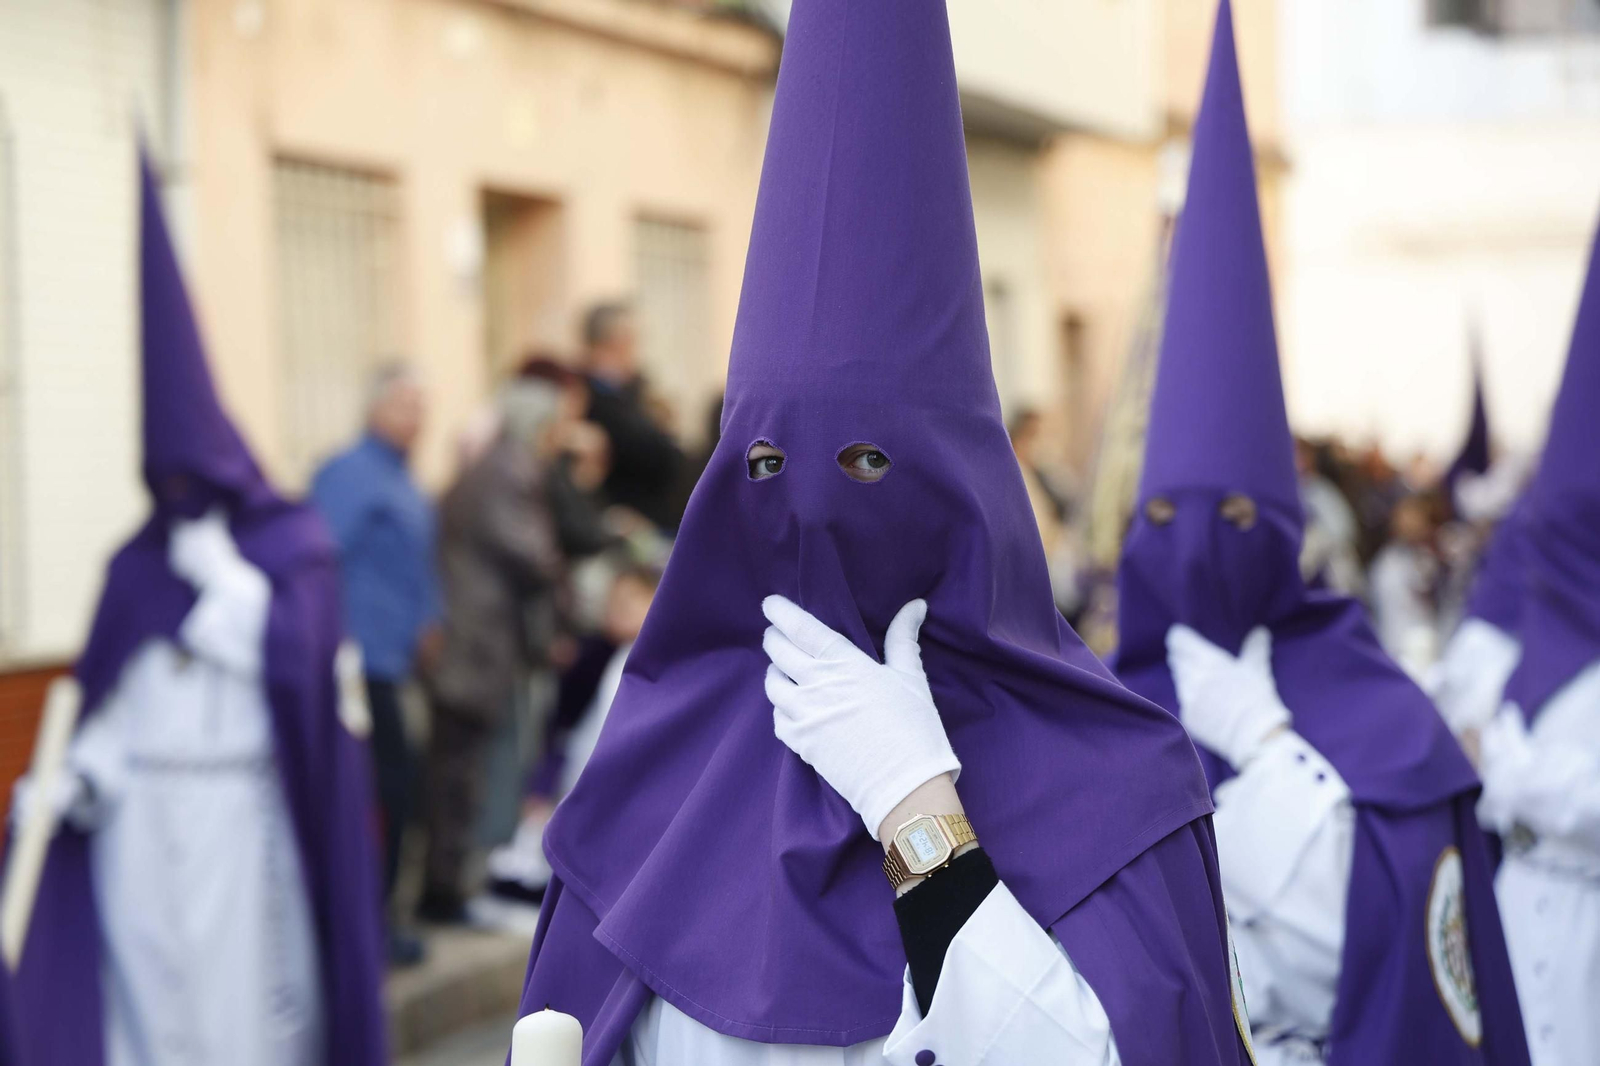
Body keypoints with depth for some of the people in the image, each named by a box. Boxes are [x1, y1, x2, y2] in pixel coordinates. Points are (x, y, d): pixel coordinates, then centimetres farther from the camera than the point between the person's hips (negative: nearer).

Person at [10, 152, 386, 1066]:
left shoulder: (291, 544, 2)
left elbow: (292, 656, -14)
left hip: (244, 820, -3)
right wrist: (82, 770, -9)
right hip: (134, 824, 3)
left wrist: (218, 568, -10)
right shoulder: (126, 558, 10)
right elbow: (96, 696, 8)